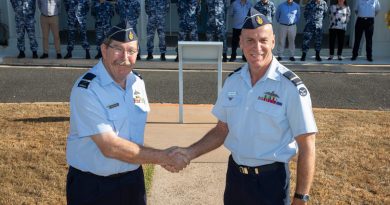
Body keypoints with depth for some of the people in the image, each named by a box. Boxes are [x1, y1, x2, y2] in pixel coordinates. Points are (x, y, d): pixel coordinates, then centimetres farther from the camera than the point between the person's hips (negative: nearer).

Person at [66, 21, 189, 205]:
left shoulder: (137, 83, 1)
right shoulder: (86, 89, -20)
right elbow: (110, 147, -24)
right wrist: (164, 157, -20)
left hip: (133, 179, 6)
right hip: (91, 186, -5)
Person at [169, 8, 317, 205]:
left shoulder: (291, 87, -16)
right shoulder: (233, 80, 0)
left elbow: (306, 147, -13)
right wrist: (190, 152, -3)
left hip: (270, 179, -5)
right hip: (235, 174, 5)